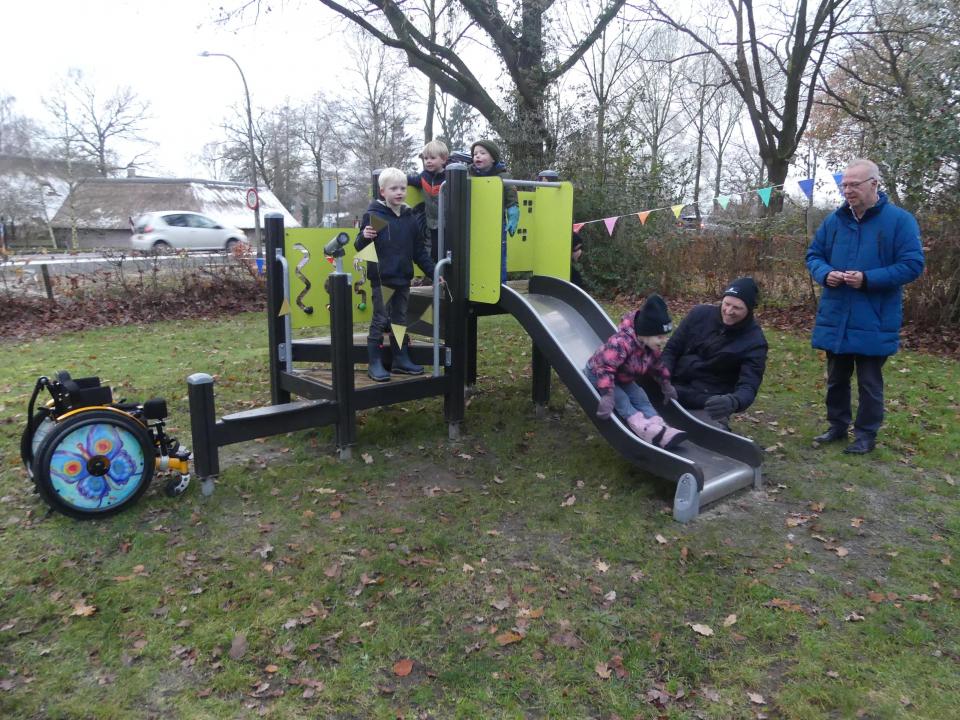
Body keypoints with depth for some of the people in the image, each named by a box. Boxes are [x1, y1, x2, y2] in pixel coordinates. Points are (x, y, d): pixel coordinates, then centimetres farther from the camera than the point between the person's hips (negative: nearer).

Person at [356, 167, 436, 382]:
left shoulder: (412, 217, 8)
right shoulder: (373, 214, -6)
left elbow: (419, 251, 12)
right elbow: (359, 246, -5)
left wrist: (433, 273, 8)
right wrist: (364, 236, -26)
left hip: (403, 278, 5)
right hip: (381, 278, -5)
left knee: (400, 320, 13)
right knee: (380, 320, -1)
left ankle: (401, 360, 22)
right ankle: (375, 364, 7)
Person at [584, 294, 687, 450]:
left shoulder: (652, 346, -12)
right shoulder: (622, 342, -42)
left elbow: (656, 365, 9)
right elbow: (605, 368, -49)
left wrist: (666, 384, 12)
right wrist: (607, 395, -54)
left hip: (622, 379, 8)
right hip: (597, 374, -8)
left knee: (642, 399, -11)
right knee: (621, 400, -27)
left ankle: (661, 429, -26)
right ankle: (647, 430, -41)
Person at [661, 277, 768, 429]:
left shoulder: (754, 341, -9)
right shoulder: (700, 314, -1)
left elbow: (749, 385, -17)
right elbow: (671, 350, 5)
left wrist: (734, 401, -42)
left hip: (709, 406, -2)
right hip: (673, 390, 2)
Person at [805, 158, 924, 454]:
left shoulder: (900, 220, -7)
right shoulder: (834, 220, 5)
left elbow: (912, 265, -11)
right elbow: (813, 255, 12)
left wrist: (868, 279, -22)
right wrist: (825, 273, -11)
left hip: (874, 321, -4)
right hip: (835, 318, 4)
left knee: (869, 382, 6)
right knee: (836, 378, 16)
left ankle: (866, 434, 21)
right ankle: (837, 426, 32)